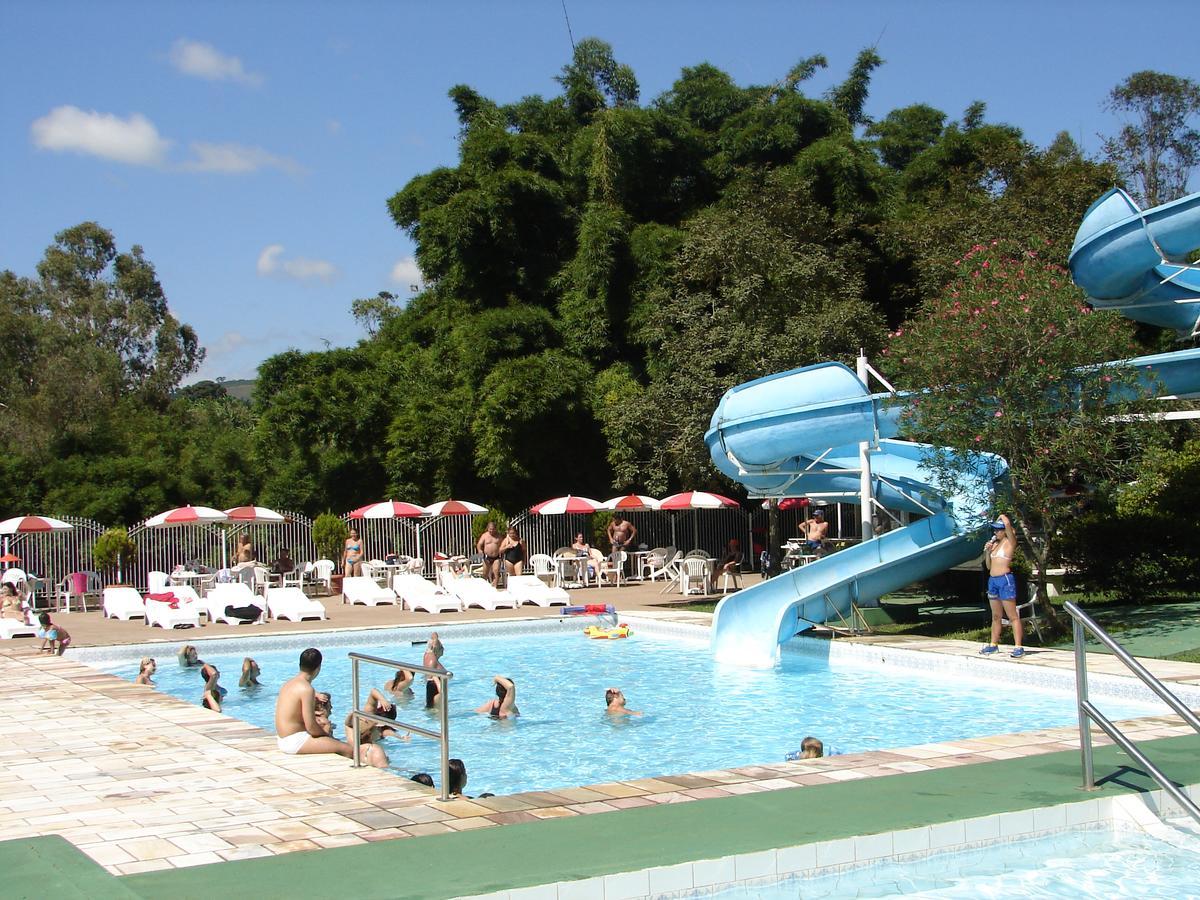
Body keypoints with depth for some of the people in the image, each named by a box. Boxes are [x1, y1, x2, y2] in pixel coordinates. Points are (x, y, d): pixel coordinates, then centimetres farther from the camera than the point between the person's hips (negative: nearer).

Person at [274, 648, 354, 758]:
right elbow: (311, 727, -20)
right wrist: (327, 735, -3)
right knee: (347, 749, -16)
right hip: (294, 742, -10)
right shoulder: (306, 689, -18)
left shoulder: (291, 683, 9)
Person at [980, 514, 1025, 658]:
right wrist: (987, 552, 5)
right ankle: (994, 644, 22)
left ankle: (1018, 647, -10)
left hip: (1005, 580, -8)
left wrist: (1003, 517, -2)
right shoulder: (995, 544, 17)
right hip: (992, 580, 8)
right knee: (996, 616, 15)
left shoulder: (1010, 542, -4)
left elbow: (1008, 524, -23)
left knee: (1012, 616, -8)